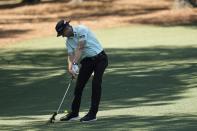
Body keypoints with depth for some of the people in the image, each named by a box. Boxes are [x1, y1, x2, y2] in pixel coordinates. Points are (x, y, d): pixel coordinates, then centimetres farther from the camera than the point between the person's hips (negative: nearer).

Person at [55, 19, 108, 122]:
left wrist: (75, 63, -31)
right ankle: (74, 113, 14)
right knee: (79, 86, 2)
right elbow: (70, 55, -6)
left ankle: (92, 114, -16)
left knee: (96, 84, -17)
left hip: (99, 58, -7)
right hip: (86, 61, 7)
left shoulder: (81, 30, -18)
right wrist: (70, 67, -26)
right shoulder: (68, 41, 4)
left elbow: (80, 48, -25)